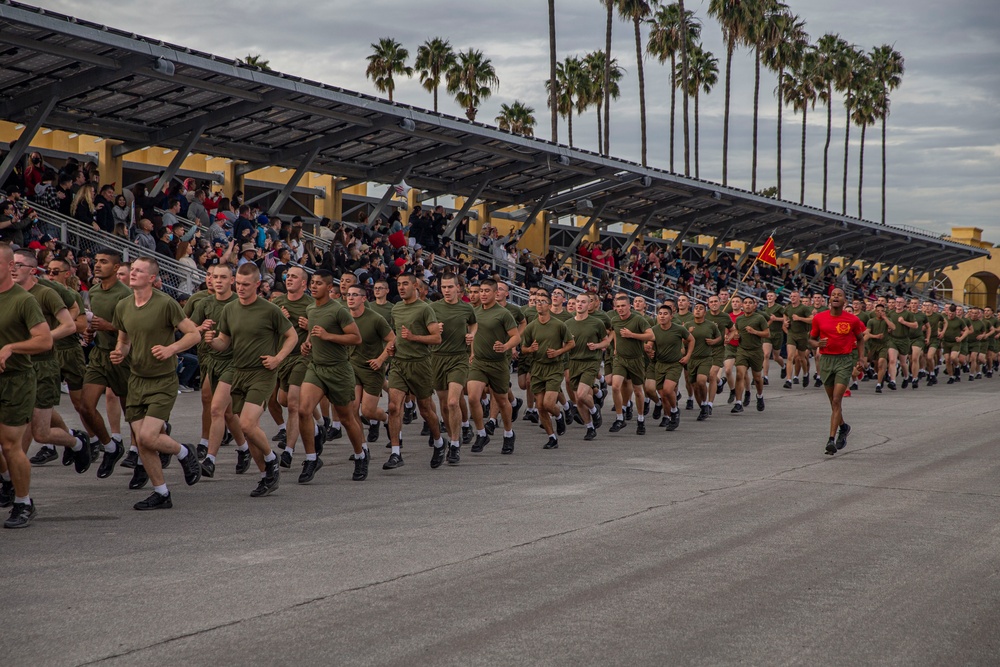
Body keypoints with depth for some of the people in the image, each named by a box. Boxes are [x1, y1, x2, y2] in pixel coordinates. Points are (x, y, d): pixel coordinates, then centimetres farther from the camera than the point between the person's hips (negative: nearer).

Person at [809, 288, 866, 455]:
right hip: (826, 359, 3)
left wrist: (861, 359, 5)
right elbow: (811, 340, 11)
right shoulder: (819, 318, 2)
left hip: (845, 360, -3)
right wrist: (816, 344, -12)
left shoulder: (852, 320, -2)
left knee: (836, 400, -13)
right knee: (833, 401, 13)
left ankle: (832, 440, -14)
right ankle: (843, 427, 40)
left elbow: (860, 339, 14)